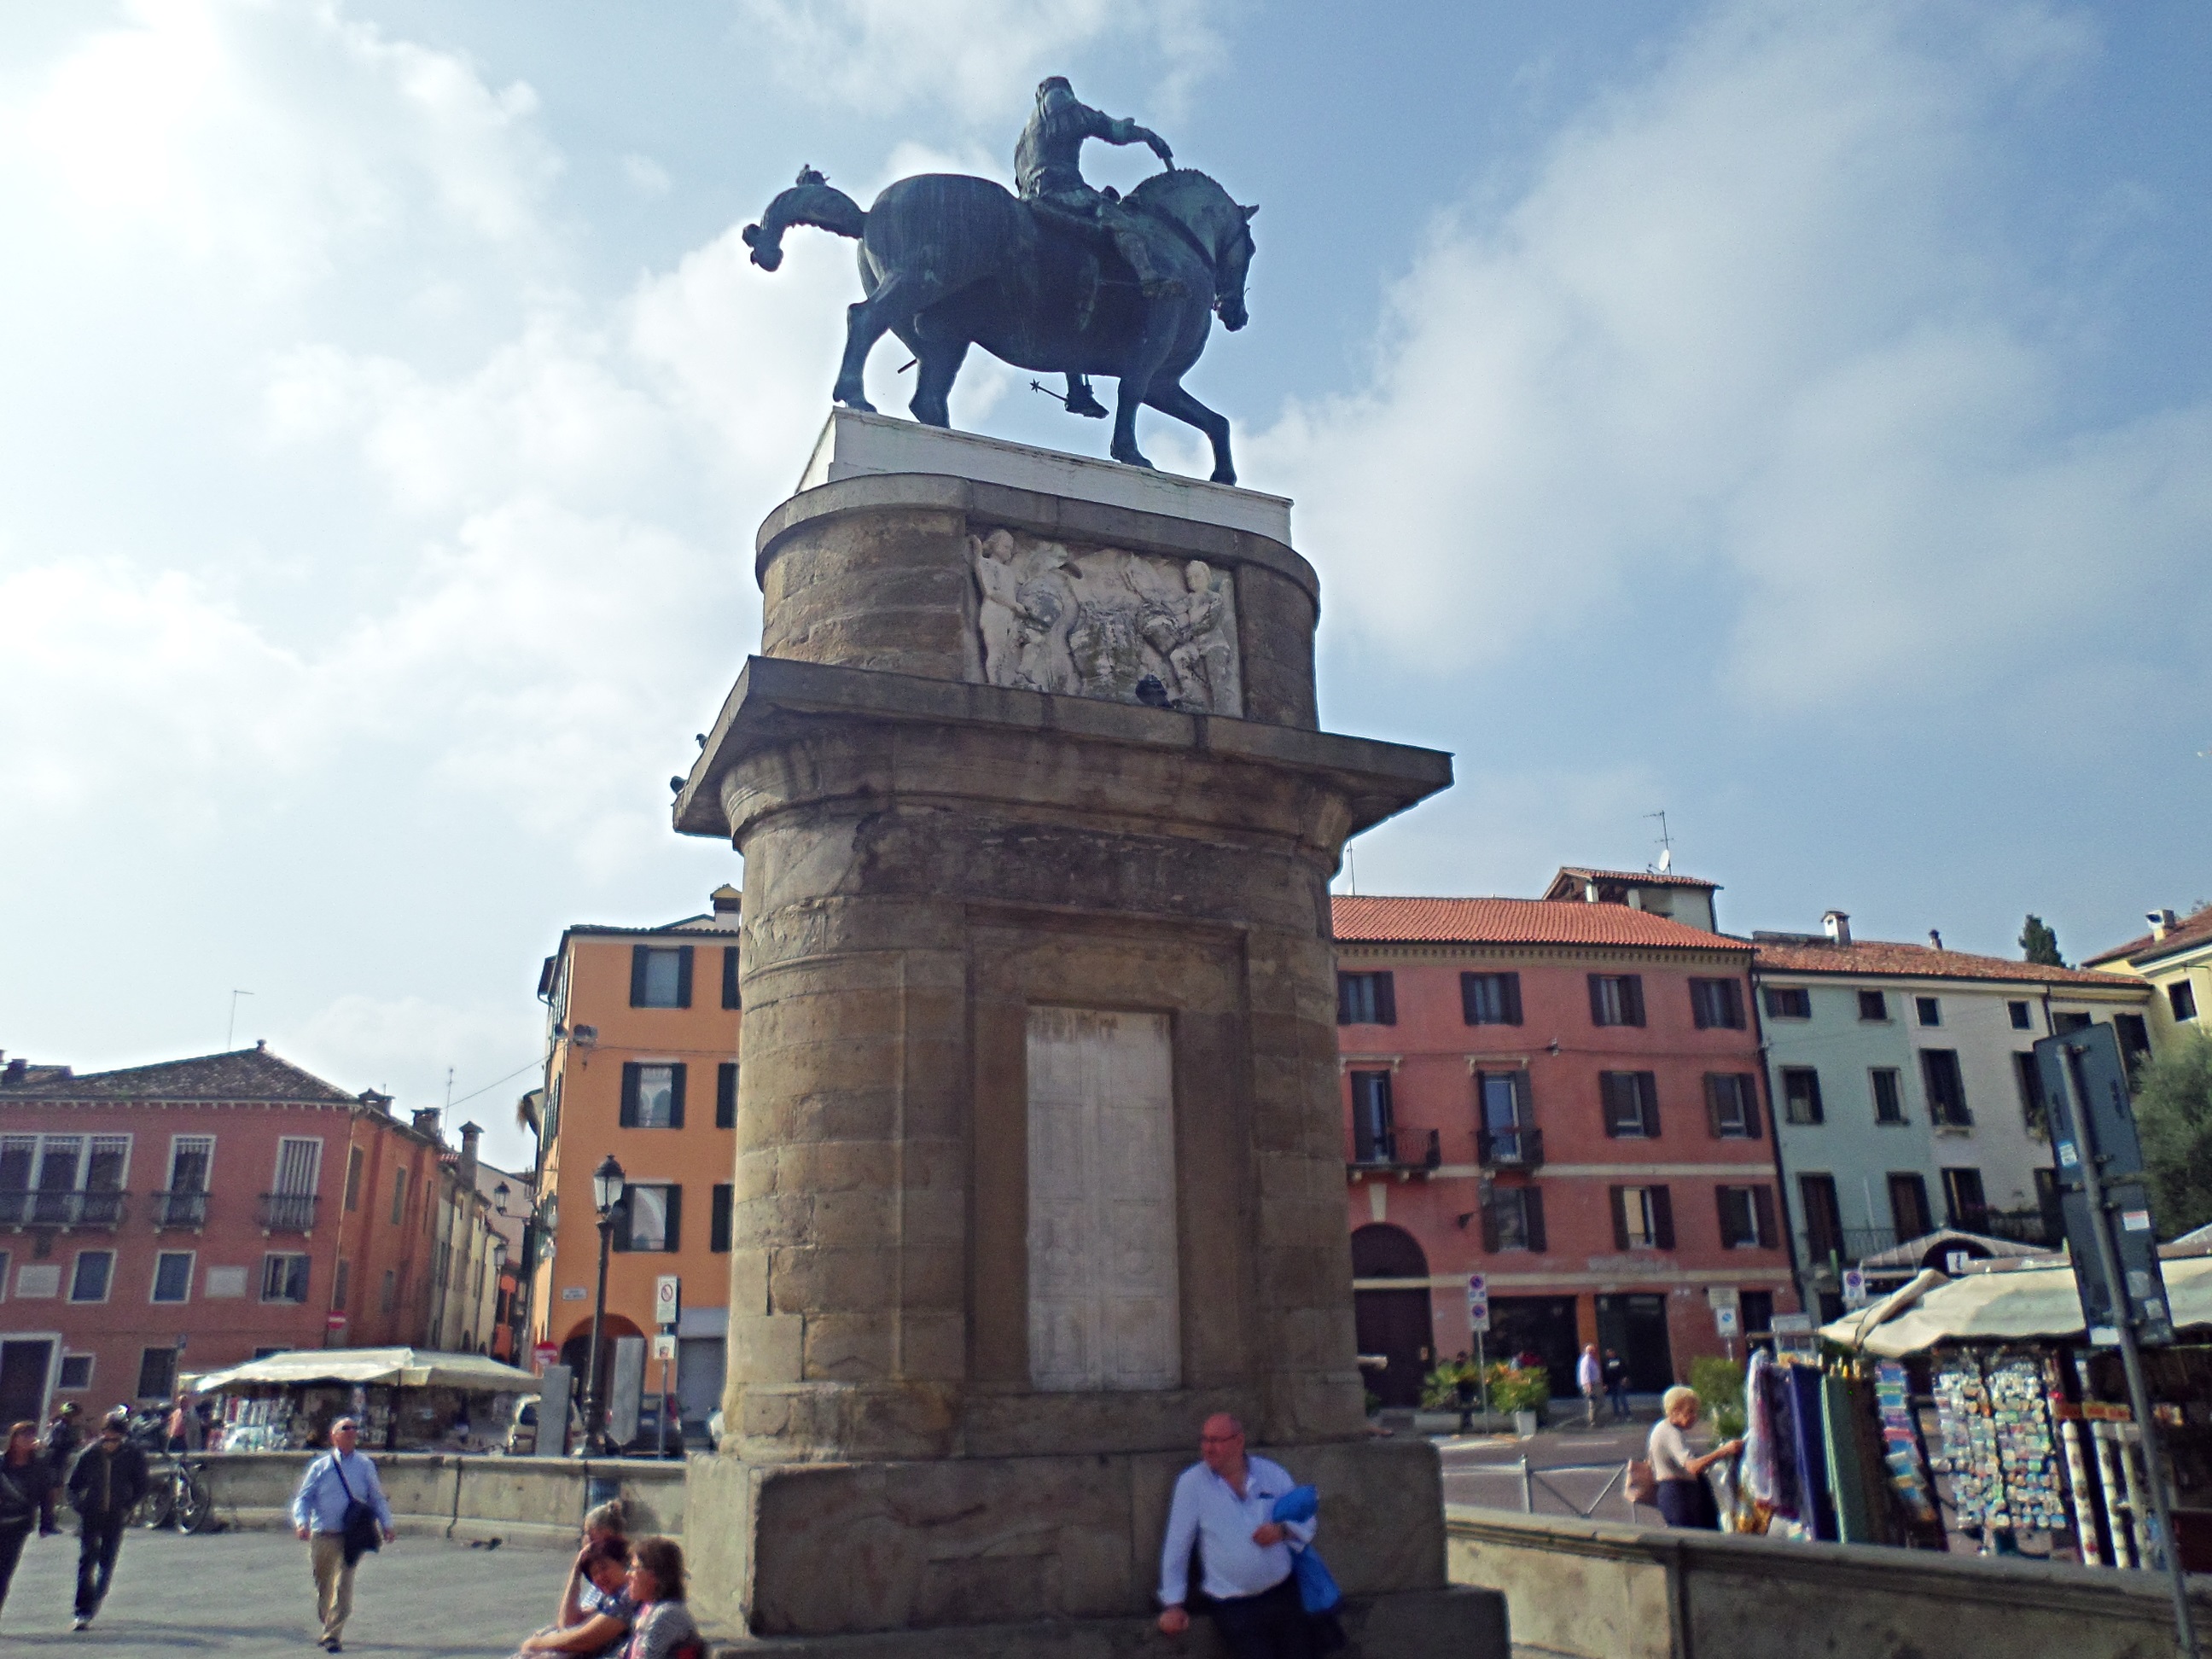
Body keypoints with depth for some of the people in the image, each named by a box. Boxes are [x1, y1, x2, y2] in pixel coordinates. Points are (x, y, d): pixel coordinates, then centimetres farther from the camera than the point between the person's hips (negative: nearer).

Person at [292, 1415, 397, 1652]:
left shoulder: (365, 1466, 9)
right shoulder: (321, 1467, 8)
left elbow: (377, 1497, 12)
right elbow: (303, 1498, 5)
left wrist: (386, 1524, 1)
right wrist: (302, 1522, -14)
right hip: (322, 1536, 1)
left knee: (344, 1586, -9)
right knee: (323, 1586, 13)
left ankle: (332, 1635, -3)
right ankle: (329, 1628, 34)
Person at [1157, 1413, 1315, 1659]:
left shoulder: (1272, 1474, 2)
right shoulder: (1191, 1483, -7)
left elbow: (1306, 1523, 9)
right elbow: (1177, 1546, -2)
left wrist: (1283, 1530, -12)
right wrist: (1173, 1603, -1)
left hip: (1284, 1594, 3)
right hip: (1234, 1608, -3)